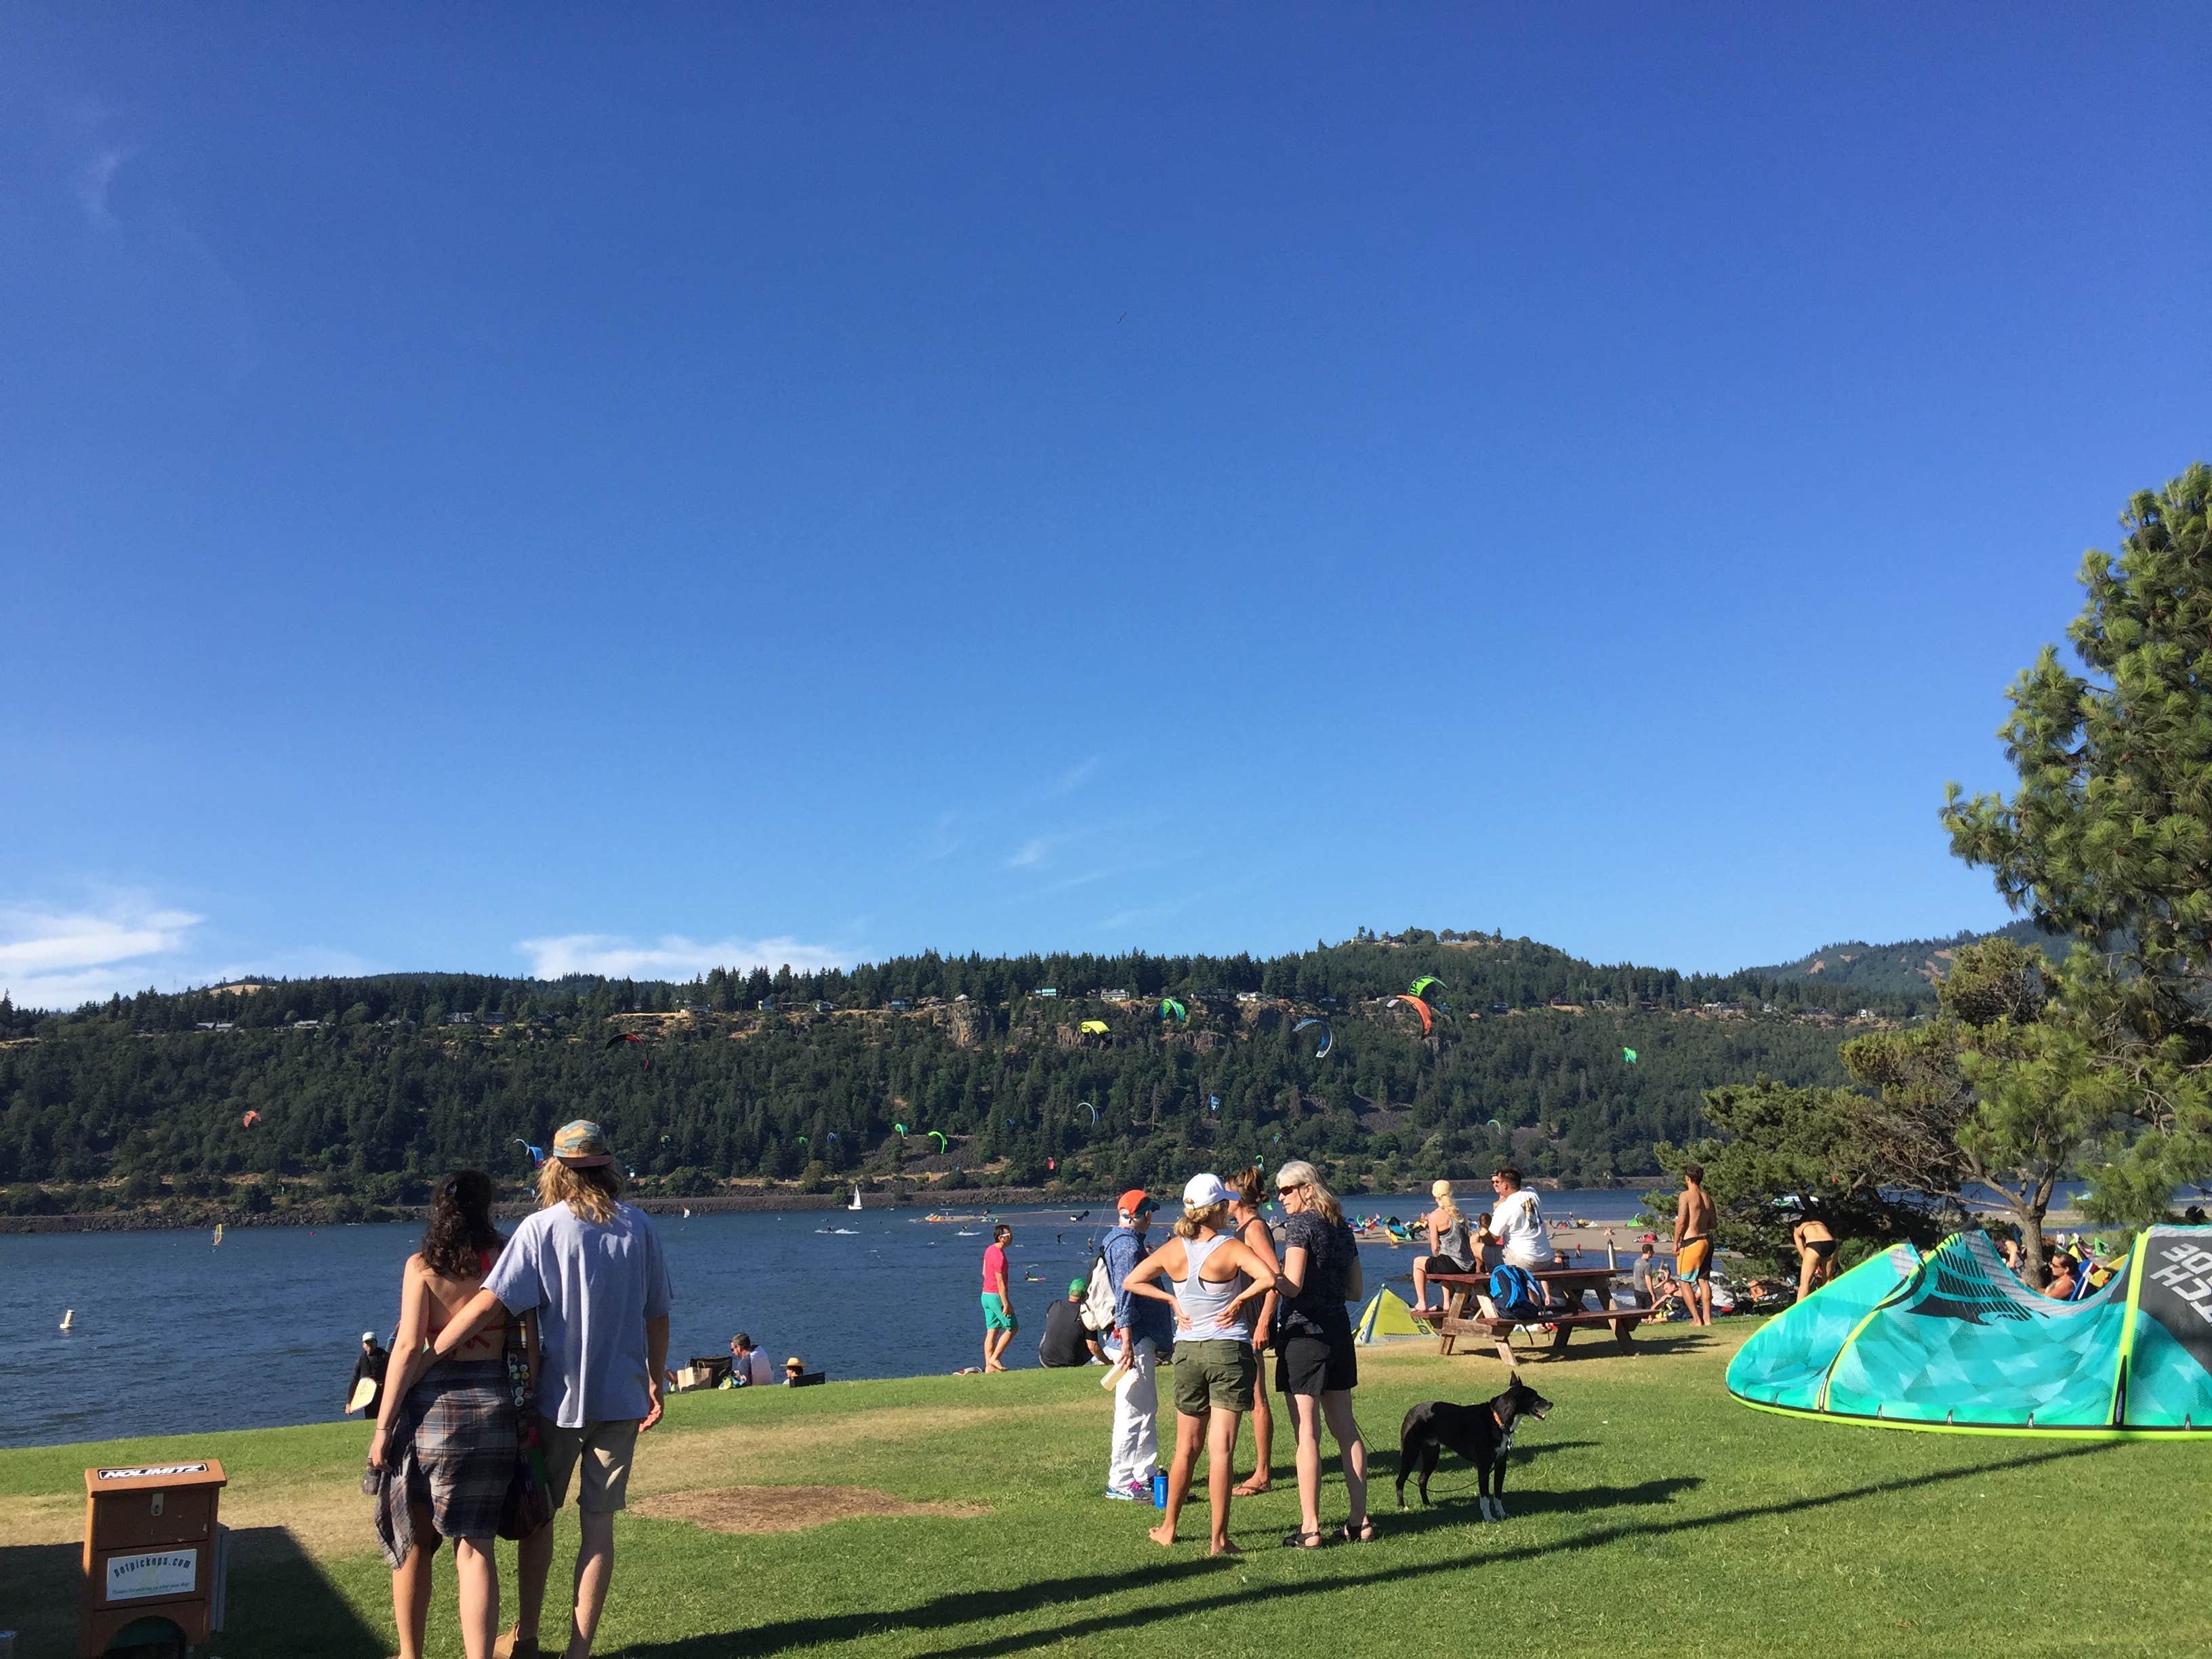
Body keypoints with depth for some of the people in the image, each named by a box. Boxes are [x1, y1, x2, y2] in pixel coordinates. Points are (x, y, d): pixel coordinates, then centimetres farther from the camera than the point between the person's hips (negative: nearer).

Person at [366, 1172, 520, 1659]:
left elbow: (408, 1346, -10)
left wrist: (382, 1426, -6)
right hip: (492, 1406, 1)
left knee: (413, 1543, 17)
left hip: (431, 1408, -1)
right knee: (475, 1546, 6)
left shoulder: (422, 1266, -3)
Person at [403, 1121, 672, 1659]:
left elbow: (488, 1303, -18)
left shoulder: (542, 1228, -9)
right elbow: (657, 1315, 5)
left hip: (558, 1394, -1)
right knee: (598, 1524, 7)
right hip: (621, 1396, 2)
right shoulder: (639, 1226, 0)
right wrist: (655, 1382, 16)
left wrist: (425, 1357, -11)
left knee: (537, 1515, 17)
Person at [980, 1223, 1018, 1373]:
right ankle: (995, 1358, 1)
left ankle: (989, 1366, 8)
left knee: (992, 1331, 9)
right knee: (1012, 1328, 1)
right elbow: (1000, 1282, -21)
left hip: (986, 1294, 9)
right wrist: (1006, 1304, -19)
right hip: (996, 1296, -9)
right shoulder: (999, 1256, -20)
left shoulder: (989, 1250, 9)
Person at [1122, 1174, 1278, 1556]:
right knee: (1221, 1449, -2)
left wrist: (1172, 1300, 7)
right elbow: (1268, 1278, -27)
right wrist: (1238, 1301, -13)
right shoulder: (1230, 1247, -12)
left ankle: (1168, 1529, 27)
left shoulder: (1173, 1249, 0)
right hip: (1230, 1350, -4)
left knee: (1186, 1449, 17)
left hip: (1187, 1351, 4)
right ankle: (1219, 1539, 1)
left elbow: (1133, 1280, 9)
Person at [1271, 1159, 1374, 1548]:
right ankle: (1360, 1520, 16)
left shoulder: (1300, 1224, -12)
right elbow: (1354, 1287, 16)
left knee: (1307, 1432, -4)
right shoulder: (1341, 1226, 11)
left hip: (1303, 1331, -7)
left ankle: (1310, 1527, -2)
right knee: (1345, 1428, 13)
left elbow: (1292, 1286, -21)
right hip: (1339, 1330, 7)